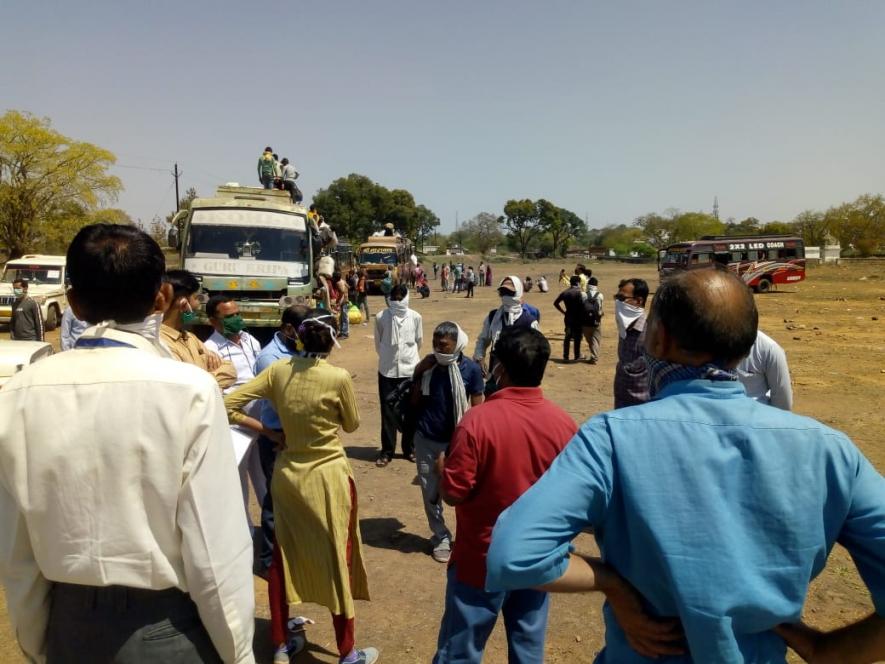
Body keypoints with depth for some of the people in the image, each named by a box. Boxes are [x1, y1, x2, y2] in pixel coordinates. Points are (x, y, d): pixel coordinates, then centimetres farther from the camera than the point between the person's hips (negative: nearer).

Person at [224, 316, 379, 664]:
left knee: (284, 556, 18)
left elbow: (229, 405, -5)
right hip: (328, 476, -4)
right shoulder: (339, 377, -17)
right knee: (337, 559, 9)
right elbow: (352, 425, -2)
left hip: (287, 473, 4)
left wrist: (270, 433, 0)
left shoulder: (278, 369, -6)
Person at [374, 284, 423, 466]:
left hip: (410, 370, 1)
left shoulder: (415, 317, -5)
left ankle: (410, 448, 24)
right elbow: (378, 343, 7)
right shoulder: (381, 317, -7)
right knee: (388, 412, 5)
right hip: (387, 371, -1)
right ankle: (387, 451, 18)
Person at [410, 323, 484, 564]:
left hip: (456, 441, -2)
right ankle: (441, 538, 27)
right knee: (430, 493, 10)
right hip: (425, 440, 2)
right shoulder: (427, 365, -5)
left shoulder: (471, 369, -10)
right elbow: (415, 403, 0)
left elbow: (477, 407, -4)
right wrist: (418, 375, -13)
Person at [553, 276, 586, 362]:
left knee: (567, 337, 14)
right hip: (577, 318, -5)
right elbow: (582, 306, -19)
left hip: (568, 318, 5)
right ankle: (577, 356, 11)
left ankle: (565, 356, 15)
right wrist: (583, 318, -9)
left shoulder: (565, 292, 4)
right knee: (577, 338, 5)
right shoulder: (578, 293, -14)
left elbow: (556, 303, 9)